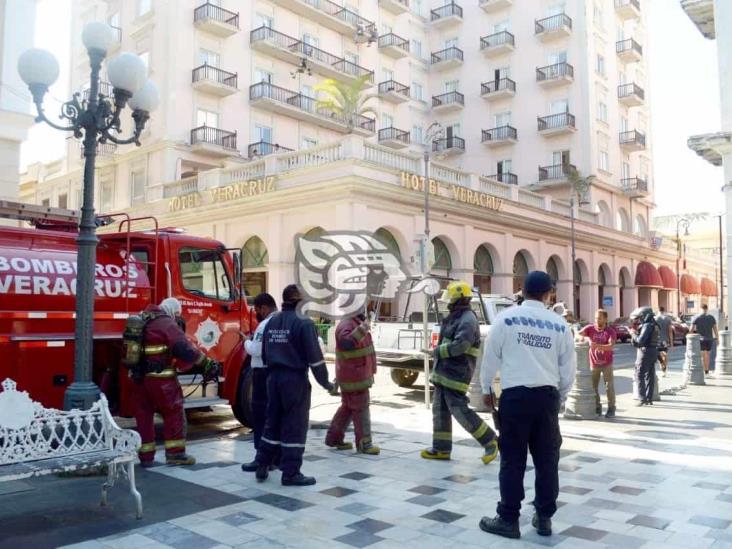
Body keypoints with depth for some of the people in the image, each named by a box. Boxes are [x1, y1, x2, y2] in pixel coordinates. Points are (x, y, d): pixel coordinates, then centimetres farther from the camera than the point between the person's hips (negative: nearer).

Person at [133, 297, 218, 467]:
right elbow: (184, 348, -19)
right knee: (174, 413, 5)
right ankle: (175, 453, 6)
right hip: (160, 377, -7)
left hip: (138, 376, 8)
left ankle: (146, 456, 16)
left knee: (143, 415, 12)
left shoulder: (141, 321, 15)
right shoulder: (167, 324, -10)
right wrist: (207, 363, -16)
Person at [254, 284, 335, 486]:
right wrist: (326, 382, -6)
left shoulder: (272, 322, 10)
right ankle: (291, 473, 5)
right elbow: (314, 356, -14)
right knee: (295, 426, 0)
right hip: (295, 379, -7)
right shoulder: (304, 323, -12)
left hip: (274, 377, 7)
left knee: (272, 422, 16)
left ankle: (262, 466, 21)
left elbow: (265, 354, 16)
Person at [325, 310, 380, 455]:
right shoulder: (346, 324, -18)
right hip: (353, 377, -10)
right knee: (360, 408, -3)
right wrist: (362, 329, -40)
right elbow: (346, 342, -38)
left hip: (358, 375, 10)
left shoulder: (357, 323, 15)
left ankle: (334, 438, 25)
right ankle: (364, 443, 5)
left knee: (347, 407, 16)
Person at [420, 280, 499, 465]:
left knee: (459, 410, -8)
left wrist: (439, 351, -13)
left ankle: (490, 441, 5)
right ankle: (441, 448, 19)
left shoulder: (467, 319, -15)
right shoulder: (454, 317, 16)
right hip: (443, 373, 10)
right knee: (440, 410, 11)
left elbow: (461, 345, -26)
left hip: (456, 374, -10)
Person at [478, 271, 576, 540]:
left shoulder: (507, 318, -4)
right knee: (547, 459, 13)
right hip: (548, 395, 3)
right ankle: (544, 518, 22)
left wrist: (486, 389, 17)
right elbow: (568, 367, 10)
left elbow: (491, 356, 2)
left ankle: (509, 520, 11)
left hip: (515, 395, -2)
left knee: (513, 459, 4)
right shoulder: (559, 324, 3)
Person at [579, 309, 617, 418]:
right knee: (593, 386, 8)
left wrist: (598, 346, -41)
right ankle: (597, 408, 22)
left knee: (609, 386, -1)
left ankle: (611, 409, 10)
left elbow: (611, 346, -25)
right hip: (593, 363, 2)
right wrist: (585, 337, -38)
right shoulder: (590, 328, -4)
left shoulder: (610, 331, -10)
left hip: (606, 363, -2)